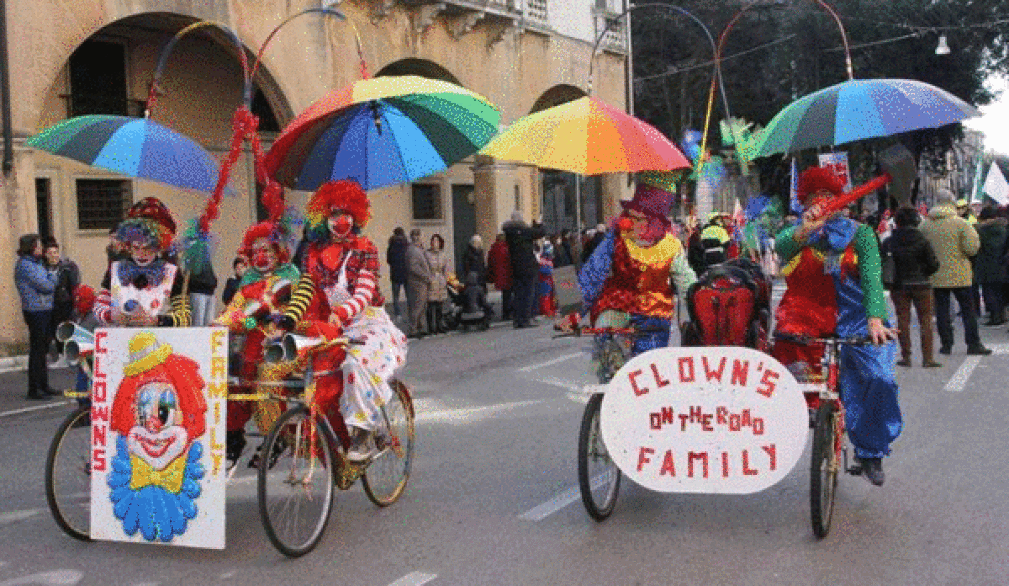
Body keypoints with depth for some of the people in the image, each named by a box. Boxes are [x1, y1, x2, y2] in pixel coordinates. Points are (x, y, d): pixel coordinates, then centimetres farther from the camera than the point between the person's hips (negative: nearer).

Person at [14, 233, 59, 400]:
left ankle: (43, 386, 24)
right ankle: (34, 390, 2)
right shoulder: (25, 265, -15)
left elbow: (48, 284, 16)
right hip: (36, 311, -10)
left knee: (43, 349, 15)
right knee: (37, 350, -4)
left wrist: (51, 276, -3)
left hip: (44, 311, 10)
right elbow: (47, 286, -18)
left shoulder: (37, 262, 15)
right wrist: (54, 276, -1)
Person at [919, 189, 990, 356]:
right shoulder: (961, 223, -9)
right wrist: (975, 241, 8)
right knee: (968, 309, 5)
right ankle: (973, 344, 5)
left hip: (936, 277, 3)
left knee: (942, 310, 8)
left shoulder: (925, 225, 1)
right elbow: (972, 248, -13)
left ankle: (946, 344, 9)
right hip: (959, 275, -3)